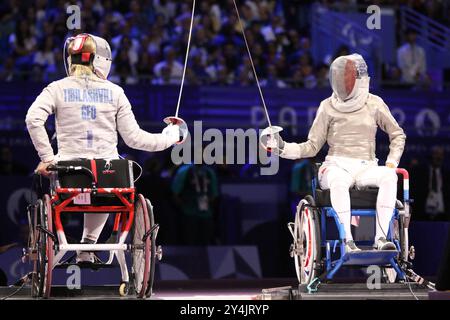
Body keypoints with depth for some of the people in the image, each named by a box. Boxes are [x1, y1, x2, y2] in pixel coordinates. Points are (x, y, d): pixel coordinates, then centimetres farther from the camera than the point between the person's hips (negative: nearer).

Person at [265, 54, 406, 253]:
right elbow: (312, 146, 8)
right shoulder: (328, 107, 5)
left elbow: (397, 135, 17)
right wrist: (283, 148, -7)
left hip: (366, 168, 1)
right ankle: (348, 242, -38)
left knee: (388, 176, -34)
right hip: (336, 166, -1)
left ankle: (381, 238, -34)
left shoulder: (374, 104, 6)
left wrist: (392, 162, 1)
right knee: (339, 181, -40)